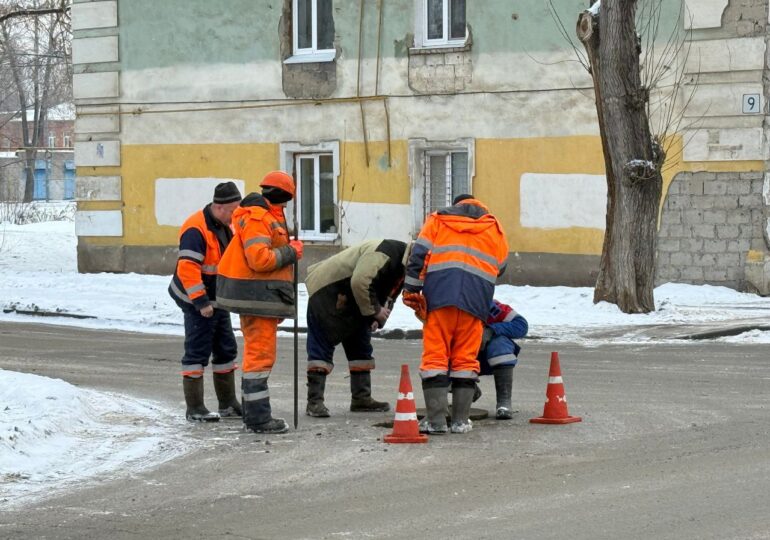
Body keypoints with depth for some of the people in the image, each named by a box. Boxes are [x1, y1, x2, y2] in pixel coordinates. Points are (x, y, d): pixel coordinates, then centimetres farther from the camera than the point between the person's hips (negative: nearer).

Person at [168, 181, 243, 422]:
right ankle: (194, 408, -1)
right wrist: (200, 302, -27)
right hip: (199, 303, -10)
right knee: (197, 352, -6)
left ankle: (228, 404, 23)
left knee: (226, 350, 14)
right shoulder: (196, 230, -21)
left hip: (218, 301, 10)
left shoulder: (224, 227, 10)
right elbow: (187, 269, -27)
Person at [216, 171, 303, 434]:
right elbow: (259, 259, -24)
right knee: (261, 354, -8)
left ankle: (254, 413, 25)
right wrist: (290, 253, -13)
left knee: (257, 352, 17)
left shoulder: (266, 216, 17)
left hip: (262, 295, 11)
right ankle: (258, 418, -6)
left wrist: (289, 250, 2)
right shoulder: (257, 218, -16)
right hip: (257, 295, -11)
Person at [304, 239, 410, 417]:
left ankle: (362, 399, 18)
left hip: (352, 303, 11)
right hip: (327, 291, -10)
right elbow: (359, 282, -35)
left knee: (361, 346, 12)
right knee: (322, 346, -11)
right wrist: (374, 311, -23)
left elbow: (388, 295, 14)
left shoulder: (403, 267, 5)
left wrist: (378, 318, -5)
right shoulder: (383, 254, -28)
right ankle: (315, 401, -12)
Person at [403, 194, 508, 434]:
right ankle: (461, 420, 5)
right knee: (466, 358, 7)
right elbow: (500, 268, 24)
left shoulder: (437, 220, 20)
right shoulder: (494, 229, 25)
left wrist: (411, 290, 6)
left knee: (435, 356, 0)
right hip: (476, 297, 1)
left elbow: (418, 255, 8)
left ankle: (436, 419, -6)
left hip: (440, 293, -1)